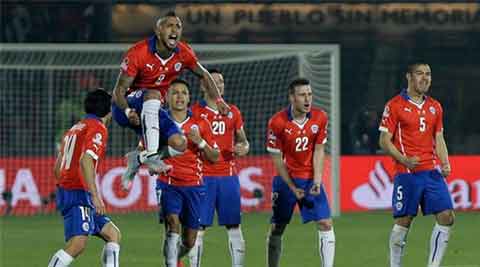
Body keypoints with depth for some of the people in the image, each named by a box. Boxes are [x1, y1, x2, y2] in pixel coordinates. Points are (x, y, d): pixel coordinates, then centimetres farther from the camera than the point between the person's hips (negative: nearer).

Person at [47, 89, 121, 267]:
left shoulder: (74, 129, 22)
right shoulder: (98, 129, -6)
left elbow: (57, 168, 24)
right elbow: (85, 161, -22)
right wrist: (95, 196, -25)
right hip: (79, 194, -10)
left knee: (113, 234, 14)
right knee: (77, 244, -23)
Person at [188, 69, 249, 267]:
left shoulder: (233, 112, 12)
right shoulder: (194, 111, 1)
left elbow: (243, 140, 20)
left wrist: (243, 148, -3)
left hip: (228, 175, 3)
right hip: (203, 176, -3)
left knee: (234, 226, 2)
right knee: (198, 226, -4)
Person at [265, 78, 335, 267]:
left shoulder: (320, 118, -6)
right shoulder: (277, 122, -14)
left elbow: (319, 151, 1)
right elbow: (277, 159, -8)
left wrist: (317, 181, -9)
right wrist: (292, 187, -11)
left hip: (310, 179, 2)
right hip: (286, 180, -2)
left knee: (326, 224, -9)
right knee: (277, 228, 3)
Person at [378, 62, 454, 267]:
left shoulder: (435, 107, 14)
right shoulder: (395, 105, -3)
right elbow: (384, 141, -4)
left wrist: (445, 164, 2)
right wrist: (404, 160, -18)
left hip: (432, 172, 5)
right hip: (406, 173, -5)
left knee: (446, 216, -6)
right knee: (403, 221, -2)